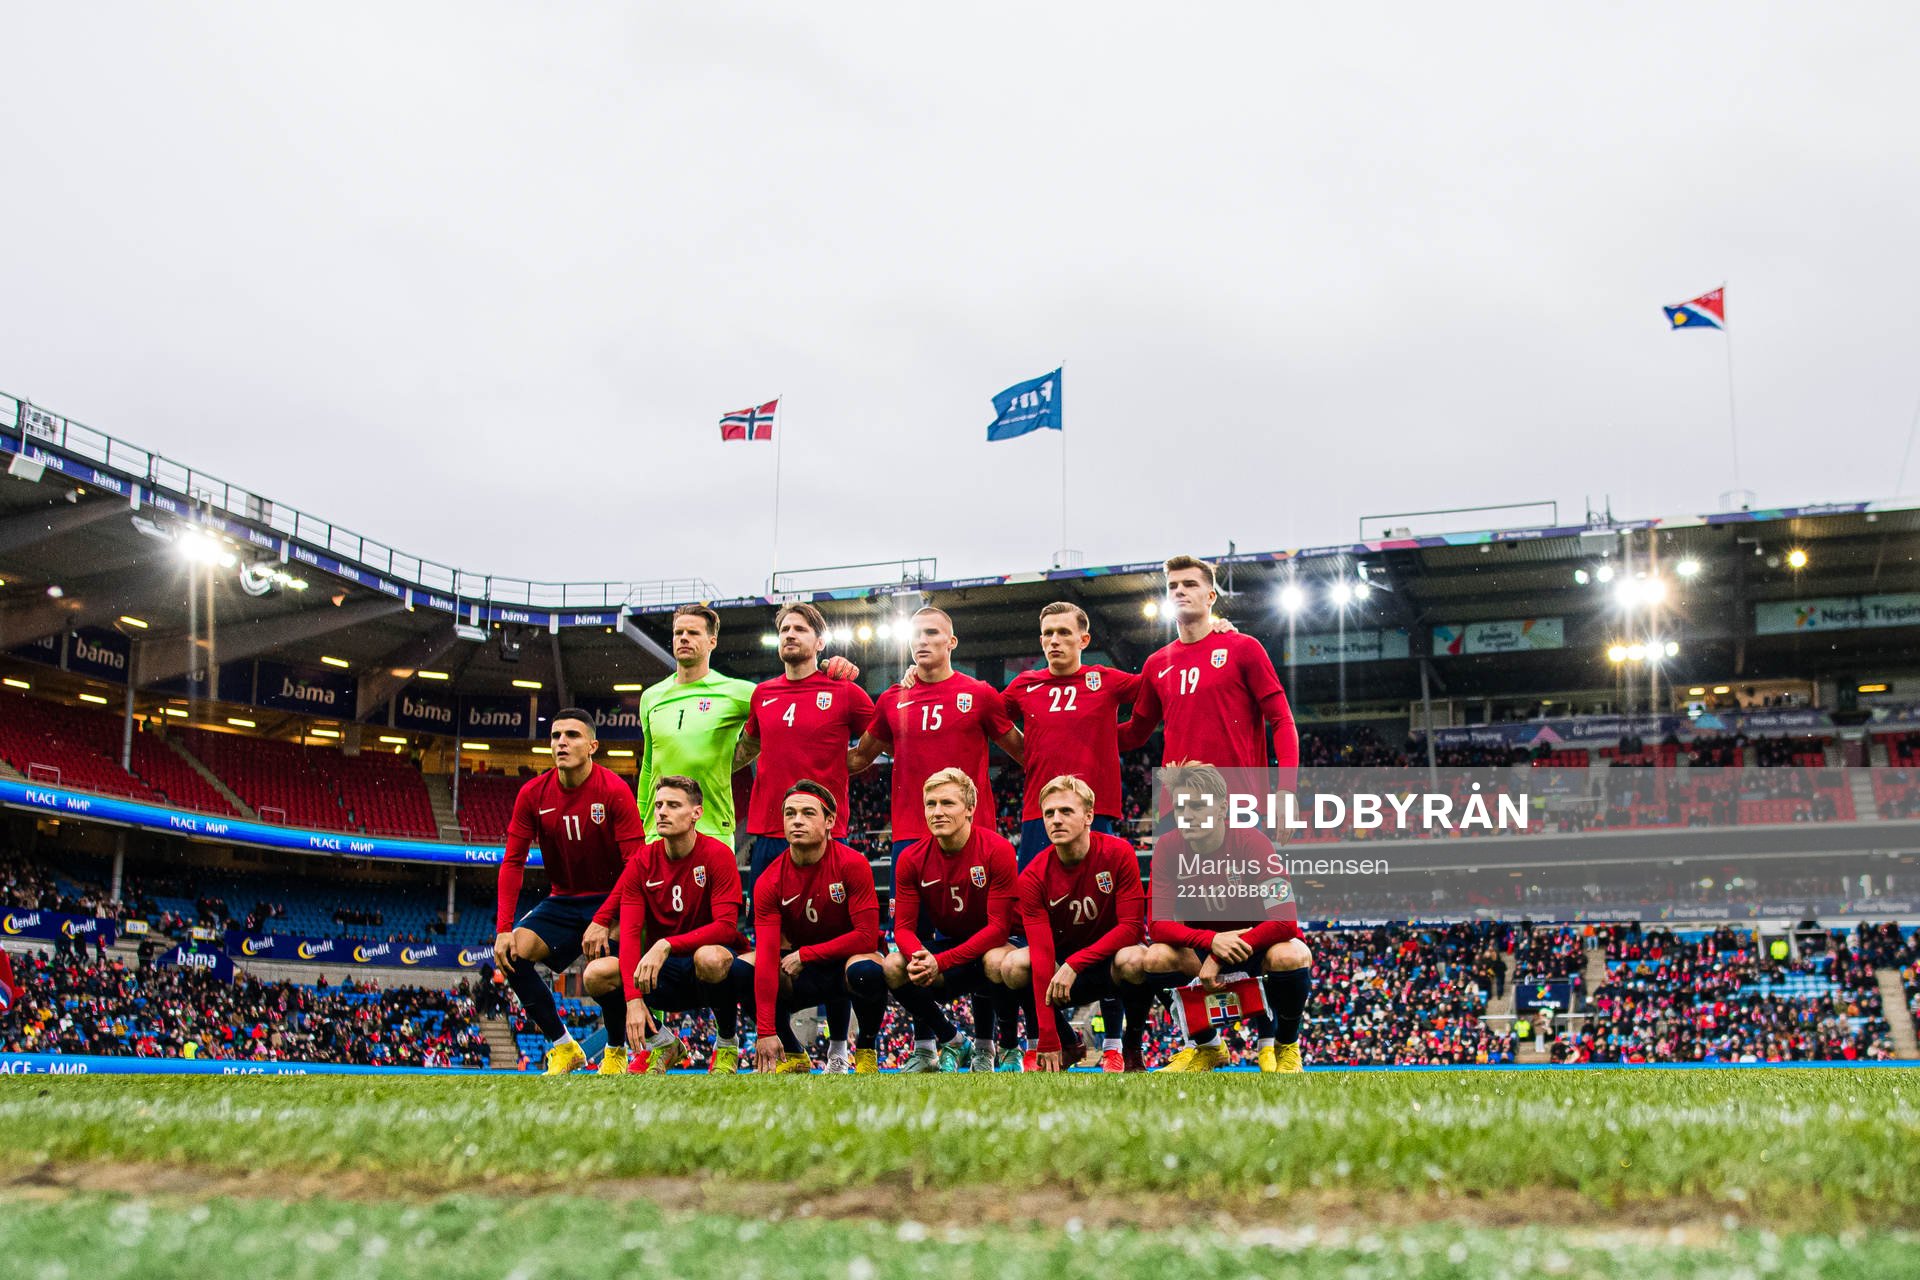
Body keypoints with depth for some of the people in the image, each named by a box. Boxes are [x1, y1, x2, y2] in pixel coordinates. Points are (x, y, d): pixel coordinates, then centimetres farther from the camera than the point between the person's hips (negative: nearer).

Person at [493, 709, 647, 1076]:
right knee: (513, 952, -20)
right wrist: (503, 929, -13)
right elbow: (513, 862, -2)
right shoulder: (533, 793, -3)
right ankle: (562, 1046, -3)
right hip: (561, 900, 4)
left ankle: (617, 1050, 0)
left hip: (609, 899, -4)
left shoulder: (614, 791, -15)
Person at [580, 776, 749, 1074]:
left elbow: (726, 926, -20)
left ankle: (727, 1045, -7)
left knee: (710, 957, -39)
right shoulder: (642, 862, -3)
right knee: (595, 974, -21)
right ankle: (662, 1043, 6)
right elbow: (629, 932, -11)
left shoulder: (717, 855, -12)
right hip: (661, 972, 4)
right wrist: (633, 999, -26)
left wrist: (666, 945, -33)